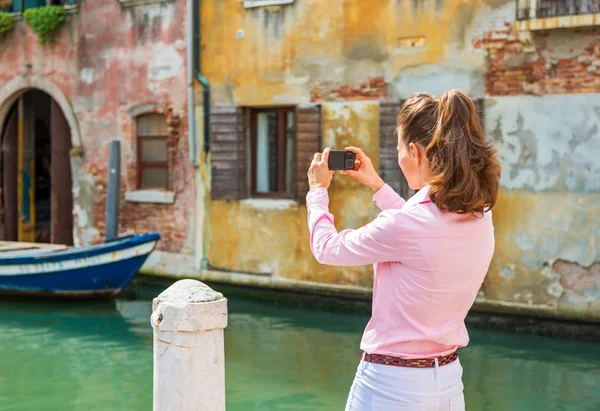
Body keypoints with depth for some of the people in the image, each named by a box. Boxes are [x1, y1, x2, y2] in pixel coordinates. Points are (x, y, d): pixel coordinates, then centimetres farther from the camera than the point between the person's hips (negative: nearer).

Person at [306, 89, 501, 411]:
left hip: (393, 384, -7)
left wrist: (317, 191, 10)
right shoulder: (480, 220, -2)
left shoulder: (401, 227, -24)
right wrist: (378, 187, 26)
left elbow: (326, 248, -6)